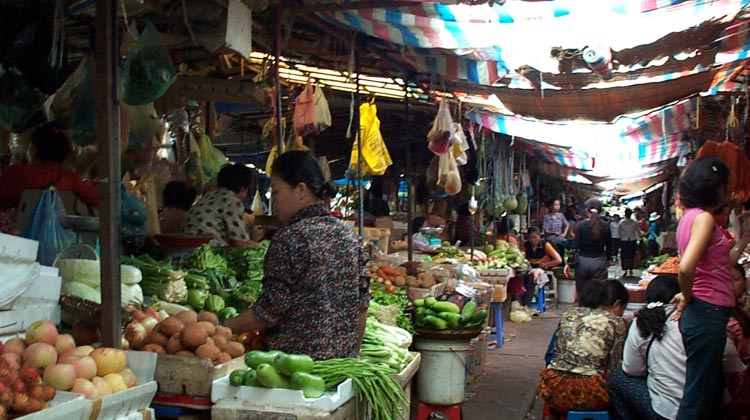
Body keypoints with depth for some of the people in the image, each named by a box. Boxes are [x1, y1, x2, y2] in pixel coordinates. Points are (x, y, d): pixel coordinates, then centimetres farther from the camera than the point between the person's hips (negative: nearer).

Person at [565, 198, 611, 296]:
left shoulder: (581, 225, -5)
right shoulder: (605, 226, -1)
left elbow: (574, 246, -7)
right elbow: (608, 247, 7)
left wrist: (569, 263, -1)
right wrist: (607, 260, 25)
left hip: (582, 261, 0)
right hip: (599, 262, 0)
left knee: (582, 292, 11)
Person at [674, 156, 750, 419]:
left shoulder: (690, 216, 14)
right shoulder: (703, 217, -14)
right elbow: (686, 267, -29)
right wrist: (687, 297, -13)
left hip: (704, 314, 10)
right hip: (708, 312, -10)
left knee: (712, 390, 20)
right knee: (699, 398, -2)